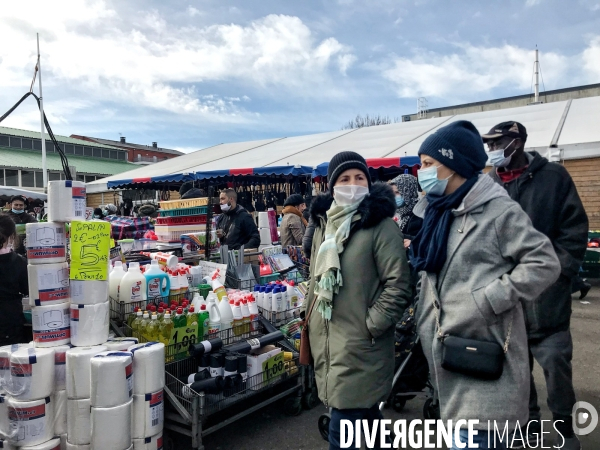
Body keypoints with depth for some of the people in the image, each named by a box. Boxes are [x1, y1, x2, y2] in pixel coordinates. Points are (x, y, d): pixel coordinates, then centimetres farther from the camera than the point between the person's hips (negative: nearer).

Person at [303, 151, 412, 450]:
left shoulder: (381, 225, -11)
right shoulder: (324, 223, 10)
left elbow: (398, 285, -14)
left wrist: (370, 326, -15)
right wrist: (310, 320, 17)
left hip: (360, 345, -6)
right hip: (326, 341, 7)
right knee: (364, 416, 22)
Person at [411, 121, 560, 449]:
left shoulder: (497, 211, -11)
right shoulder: (437, 212, 12)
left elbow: (544, 263, -14)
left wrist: (489, 299, -19)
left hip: (483, 354, -7)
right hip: (445, 348, 8)